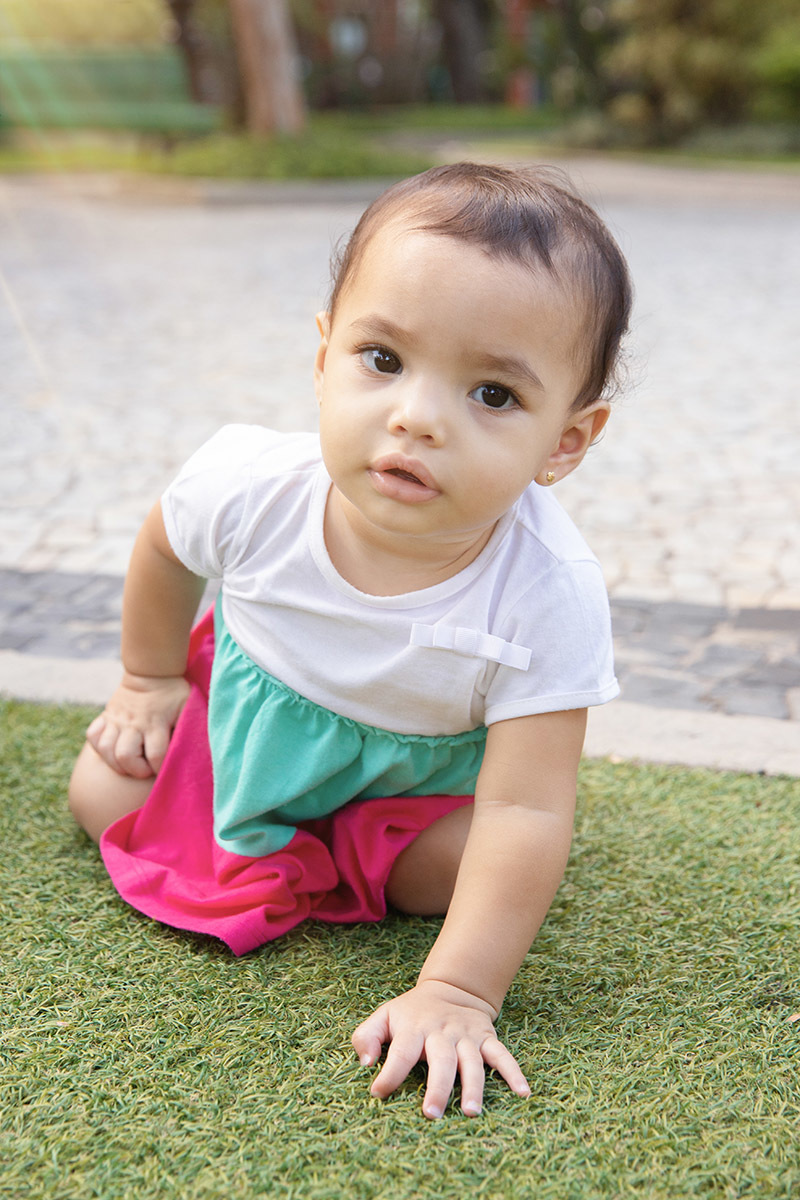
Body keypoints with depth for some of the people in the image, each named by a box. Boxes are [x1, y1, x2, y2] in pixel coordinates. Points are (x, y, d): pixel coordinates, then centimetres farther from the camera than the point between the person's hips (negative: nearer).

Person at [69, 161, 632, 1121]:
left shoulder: (550, 599, -40)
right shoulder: (248, 485, -33)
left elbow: (525, 815, -35)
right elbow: (166, 545, -6)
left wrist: (456, 992, -39)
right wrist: (151, 679, 6)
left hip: (417, 776, -1)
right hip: (246, 715, 2)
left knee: (452, 871, -20)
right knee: (103, 798, 0)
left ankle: (358, 860, 14)